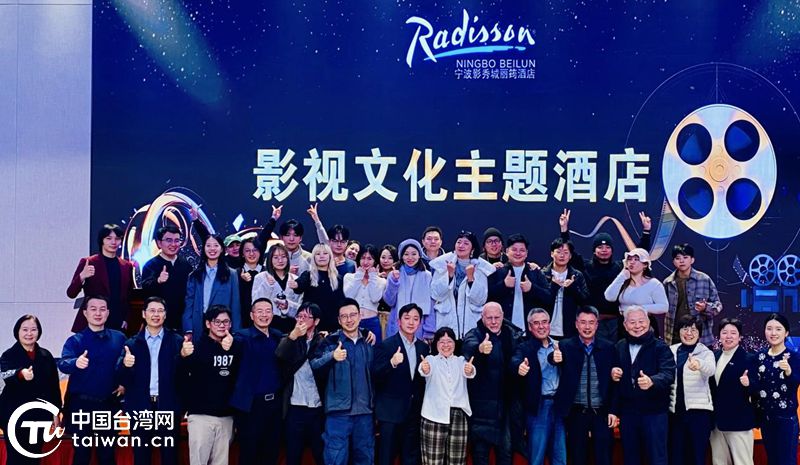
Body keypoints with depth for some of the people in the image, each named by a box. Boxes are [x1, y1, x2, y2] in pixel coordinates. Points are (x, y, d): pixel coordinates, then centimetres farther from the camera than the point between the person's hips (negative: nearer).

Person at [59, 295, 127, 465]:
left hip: (109, 404, 2)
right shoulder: (75, 340, -6)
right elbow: (63, 364, -24)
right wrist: (76, 363, -45)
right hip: (82, 404, -2)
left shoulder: (119, 338, 2)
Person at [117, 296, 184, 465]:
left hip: (168, 406, -1)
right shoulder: (132, 343, 8)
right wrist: (125, 365, -21)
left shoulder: (177, 341, 4)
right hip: (140, 407, 1)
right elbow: (122, 378, 0)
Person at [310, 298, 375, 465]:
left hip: (365, 411, 4)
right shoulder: (331, 341, -2)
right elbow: (313, 366, -16)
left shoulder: (368, 342, 10)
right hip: (339, 411, -4)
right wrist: (332, 357, -33)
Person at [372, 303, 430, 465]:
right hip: (391, 412, -5)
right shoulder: (386, 345, -7)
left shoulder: (424, 347, 9)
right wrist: (392, 363, -30)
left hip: (414, 412, 5)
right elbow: (375, 376, -16)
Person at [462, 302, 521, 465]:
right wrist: (480, 349, -54)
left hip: (505, 403, 4)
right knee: (480, 449, 4)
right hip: (481, 404, -4)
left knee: (506, 450, 12)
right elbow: (470, 347, -32)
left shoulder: (512, 334, 5)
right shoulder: (474, 334, -9)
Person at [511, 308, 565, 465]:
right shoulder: (524, 348, -4)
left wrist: (559, 359, -23)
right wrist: (520, 367, -49)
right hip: (538, 406, -4)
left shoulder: (559, 346, 10)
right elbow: (515, 361, -26)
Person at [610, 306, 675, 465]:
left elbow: (668, 374, -21)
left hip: (654, 412, -5)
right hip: (627, 413, 5)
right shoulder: (620, 347, 10)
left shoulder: (660, 347, -5)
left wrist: (651, 381, -40)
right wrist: (613, 372, 0)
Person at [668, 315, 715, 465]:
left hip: (698, 409, -3)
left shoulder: (706, 352, -1)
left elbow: (711, 370, -23)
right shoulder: (671, 351, 9)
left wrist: (699, 364, -45)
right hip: (675, 410, 3)